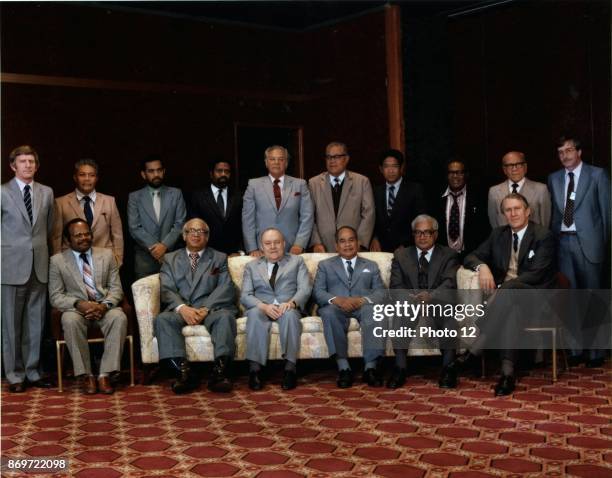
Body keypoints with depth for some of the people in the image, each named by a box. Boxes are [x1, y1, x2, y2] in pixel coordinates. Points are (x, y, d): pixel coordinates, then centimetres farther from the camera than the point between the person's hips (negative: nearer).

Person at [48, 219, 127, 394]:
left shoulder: (107, 255, 10)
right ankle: (86, 375, -25)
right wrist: (78, 304, -19)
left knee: (119, 318, -32)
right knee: (70, 320, -36)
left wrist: (105, 305, -16)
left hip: (104, 307, 1)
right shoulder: (57, 260, 5)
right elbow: (55, 296, 0)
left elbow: (116, 288, 6)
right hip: (76, 308, -1)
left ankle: (105, 375, -27)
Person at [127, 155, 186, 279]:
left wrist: (165, 245, -12)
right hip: (145, 258, 0)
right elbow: (134, 228, -1)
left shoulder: (176, 194, 8)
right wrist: (152, 247, -12)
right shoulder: (134, 197, 7)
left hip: (171, 255, 0)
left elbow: (180, 224, 1)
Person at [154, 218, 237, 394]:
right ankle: (183, 371, -36)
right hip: (180, 309, 1)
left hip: (211, 308, -1)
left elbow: (225, 288, 3)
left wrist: (205, 309, -14)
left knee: (225, 316, -34)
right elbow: (166, 289, 5)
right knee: (163, 319, -31)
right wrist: (182, 308, -15)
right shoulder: (170, 259, 21)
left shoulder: (219, 258, 19)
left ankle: (219, 372, -40)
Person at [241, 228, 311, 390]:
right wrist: (264, 306, -15)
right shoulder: (251, 266, 20)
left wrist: (291, 303, -19)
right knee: (255, 313, -35)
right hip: (262, 309, 1)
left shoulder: (297, 261, 19)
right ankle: (255, 369, -35)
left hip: (288, 308, -1)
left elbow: (305, 289, 4)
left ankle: (290, 368, -35)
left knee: (290, 314, -36)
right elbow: (245, 296, 7)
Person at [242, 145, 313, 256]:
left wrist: (299, 244, -8)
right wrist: (252, 249, -5)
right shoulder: (254, 185, 5)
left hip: (292, 250, 0)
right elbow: (248, 219, 2)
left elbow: (306, 217, 2)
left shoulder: (300, 184, 6)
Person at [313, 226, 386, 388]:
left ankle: (371, 367, -41)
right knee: (329, 312, -37)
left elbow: (381, 291, 12)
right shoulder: (325, 265, 24)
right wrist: (336, 300, -14)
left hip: (363, 306, 1)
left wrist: (365, 300, -11)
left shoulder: (371, 266, 27)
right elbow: (317, 292, 8)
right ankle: (343, 367, -38)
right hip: (337, 307, 0)